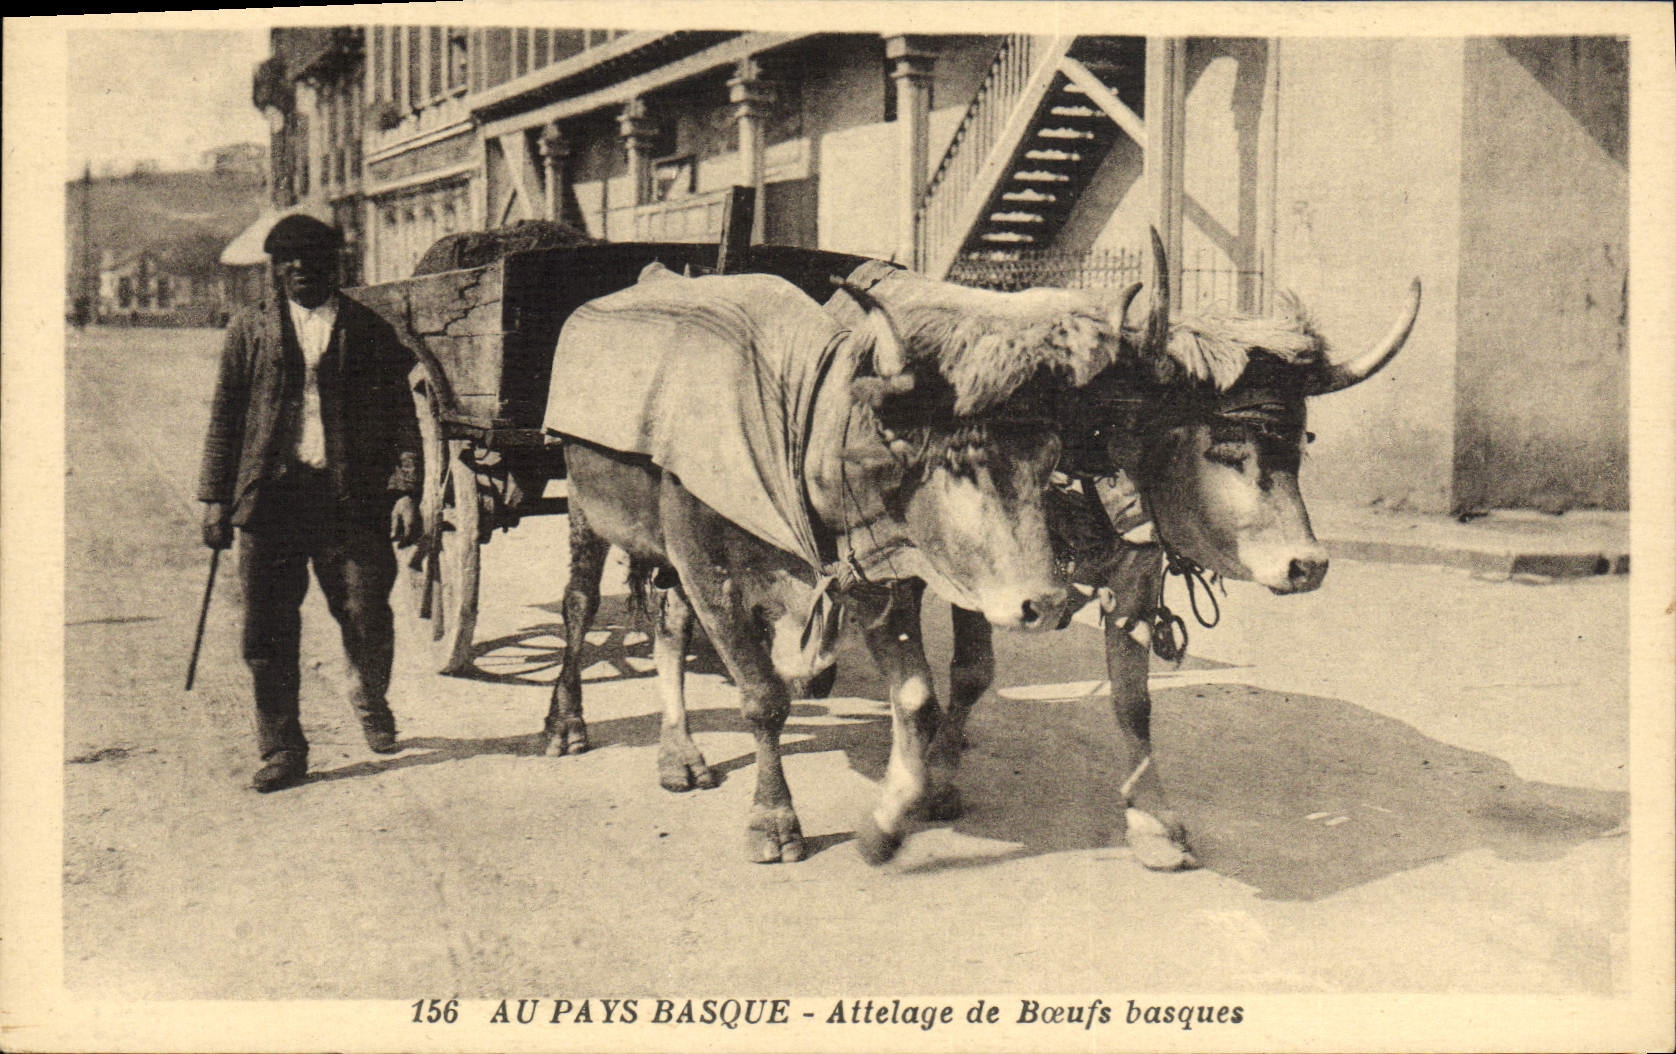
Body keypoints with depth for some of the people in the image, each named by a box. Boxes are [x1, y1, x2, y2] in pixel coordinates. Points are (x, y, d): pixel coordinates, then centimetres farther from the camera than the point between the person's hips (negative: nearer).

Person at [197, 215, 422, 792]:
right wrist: (216, 498, 4)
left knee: (367, 619, -1)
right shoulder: (249, 329, 12)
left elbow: (400, 416, 6)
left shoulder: (370, 332, 8)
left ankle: (370, 701, 32)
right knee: (267, 630, 2)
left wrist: (405, 491, -4)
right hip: (269, 495, 1)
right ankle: (281, 749, 15)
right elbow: (224, 416, 11)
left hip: (351, 499, -1)